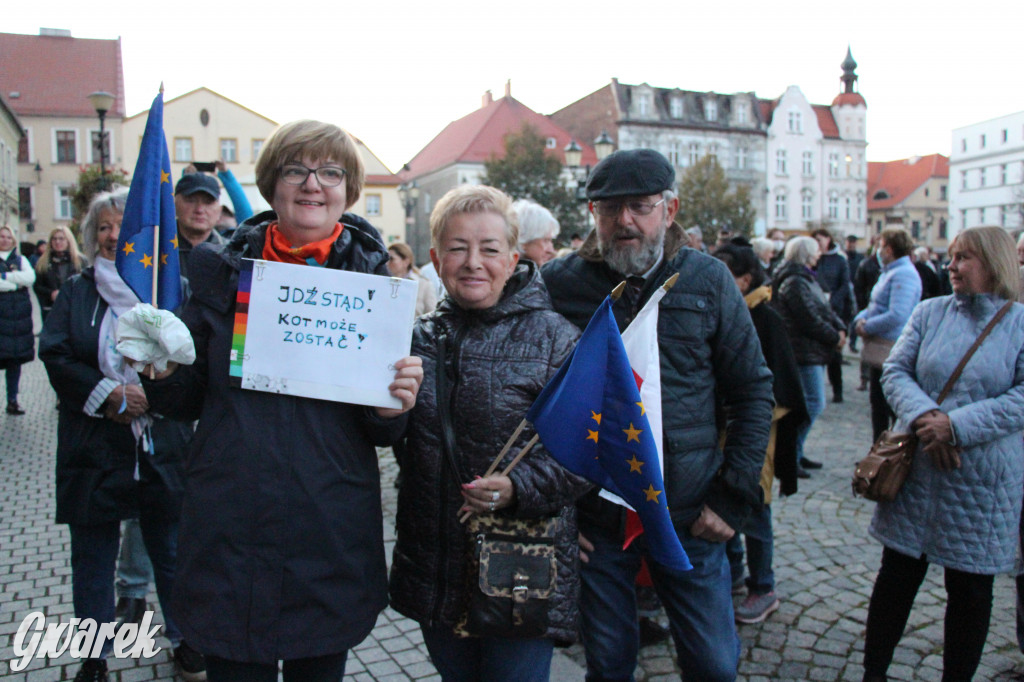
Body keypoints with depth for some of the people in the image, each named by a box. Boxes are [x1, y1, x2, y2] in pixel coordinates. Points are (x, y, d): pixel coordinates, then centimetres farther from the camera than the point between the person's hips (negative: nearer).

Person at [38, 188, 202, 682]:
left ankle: (183, 639, 31)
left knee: (171, 549, 12)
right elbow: (55, 355, -4)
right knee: (93, 556, 12)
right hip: (94, 449, 1)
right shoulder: (76, 293, 6)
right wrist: (107, 394, -15)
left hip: (161, 447, -1)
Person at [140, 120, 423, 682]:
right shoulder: (223, 269, 1)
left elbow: (380, 430, 2)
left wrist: (393, 408, -19)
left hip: (332, 540, 0)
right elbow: (188, 402, 7)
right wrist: (164, 369, -13)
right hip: (231, 529, 1)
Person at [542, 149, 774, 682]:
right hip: (594, 522, 0)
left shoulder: (709, 281, -1)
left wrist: (734, 495, -2)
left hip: (690, 518, 1)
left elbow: (753, 389, 4)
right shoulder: (557, 285, -4)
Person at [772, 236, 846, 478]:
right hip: (805, 352, -11)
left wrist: (839, 328, 0)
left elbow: (825, 309, 17)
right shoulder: (794, 282, -15)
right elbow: (811, 319, -19)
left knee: (812, 403, 14)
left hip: (814, 351, 11)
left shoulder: (805, 279, 19)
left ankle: (795, 452, 22)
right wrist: (834, 337, -9)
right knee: (813, 403, -10)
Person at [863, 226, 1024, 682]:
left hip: (984, 480, -1)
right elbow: (895, 370, -1)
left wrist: (957, 425, -21)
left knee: (971, 588, 11)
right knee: (897, 574, 10)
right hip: (918, 469, 2)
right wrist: (923, 415, -19)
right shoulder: (930, 312, 4)